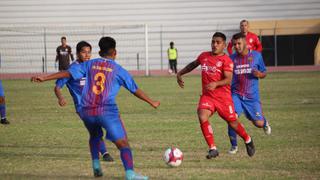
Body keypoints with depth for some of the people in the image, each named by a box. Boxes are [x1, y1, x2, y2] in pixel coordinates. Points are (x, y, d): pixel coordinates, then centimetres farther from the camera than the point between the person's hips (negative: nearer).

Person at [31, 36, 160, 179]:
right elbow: (135, 90, 16)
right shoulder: (118, 70, 10)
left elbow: (68, 73, 5)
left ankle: (96, 166, 19)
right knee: (123, 143, -6)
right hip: (107, 111, -4)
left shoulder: (89, 64, 15)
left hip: (86, 111, 4)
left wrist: (44, 78, 8)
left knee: (94, 136, 32)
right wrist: (152, 103, 28)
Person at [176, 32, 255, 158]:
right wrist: (180, 74, 23)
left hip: (223, 97, -4)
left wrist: (216, 84, -35)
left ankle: (248, 141, 39)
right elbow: (193, 64, 27)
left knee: (232, 122, 8)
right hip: (207, 96, 4)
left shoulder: (226, 60, -10)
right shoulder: (204, 56, 7)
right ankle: (212, 149, -14)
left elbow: (228, 79, -19)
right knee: (202, 117, -22)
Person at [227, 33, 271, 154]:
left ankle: (264, 122, 39)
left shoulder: (256, 56, 0)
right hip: (236, 95, 1)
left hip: (252, 95, 0)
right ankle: (234, 146, -4)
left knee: (258, 124, -1)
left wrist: (259, 74, -15)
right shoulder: (232, 58, 2)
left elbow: (264, 73, 8)